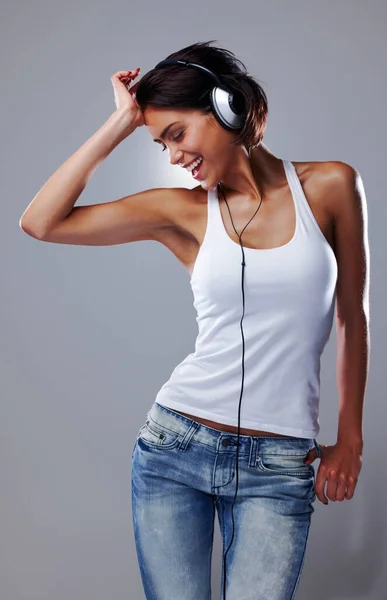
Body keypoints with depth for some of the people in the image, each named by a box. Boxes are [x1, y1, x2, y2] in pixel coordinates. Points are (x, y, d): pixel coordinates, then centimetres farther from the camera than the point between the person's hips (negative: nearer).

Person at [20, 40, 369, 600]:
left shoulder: (331, 186, 1)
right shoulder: (182, 211, 2)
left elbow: (353, 316, 9)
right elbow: (40, 222, -4)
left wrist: (349, 439, 10)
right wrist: (120, 123, -3)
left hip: (280, 467, -1)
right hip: (176, 446, 1)